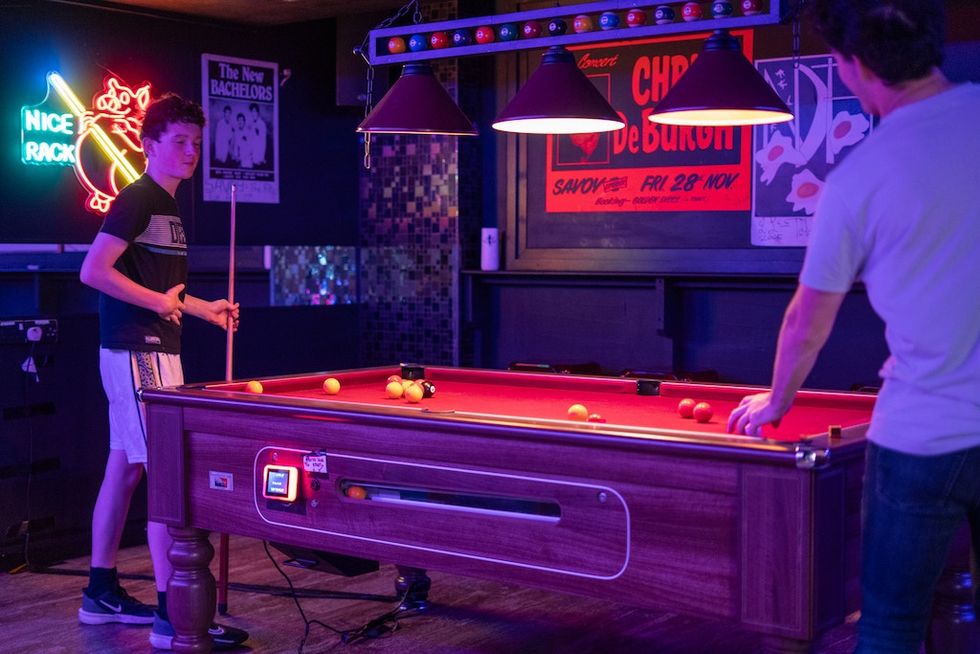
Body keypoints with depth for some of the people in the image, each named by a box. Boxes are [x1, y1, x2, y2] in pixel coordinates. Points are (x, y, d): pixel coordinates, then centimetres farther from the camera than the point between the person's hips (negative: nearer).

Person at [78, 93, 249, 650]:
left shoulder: (170, 208, 18)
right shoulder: (137, 199, -11)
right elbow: (94, 271, -20)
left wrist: (206, 310, 18)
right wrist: (161, 303, -15)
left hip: (157, 351, 10)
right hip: (137, 354, -10)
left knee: (124, 469, 13)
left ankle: (102, 593, 23)